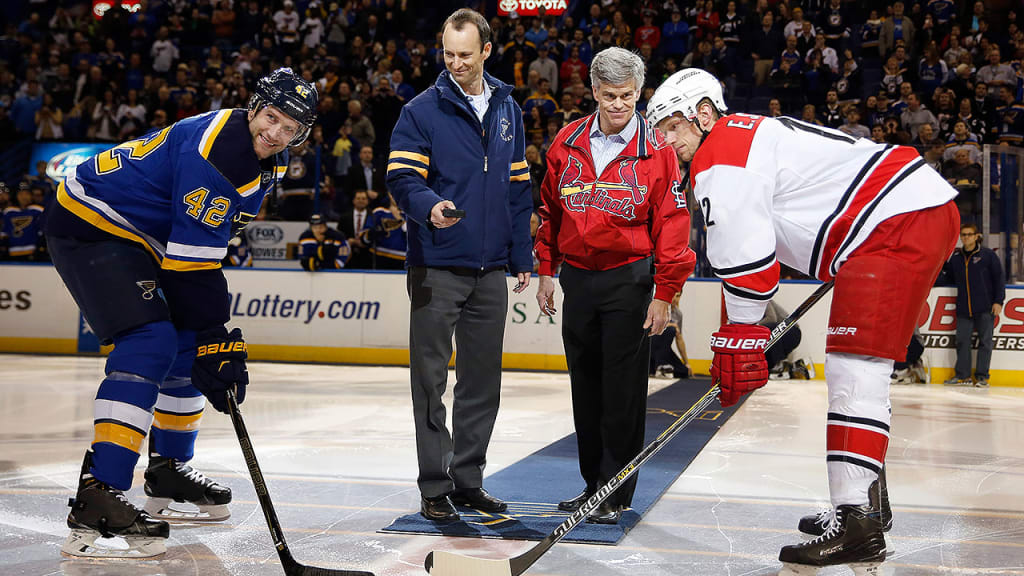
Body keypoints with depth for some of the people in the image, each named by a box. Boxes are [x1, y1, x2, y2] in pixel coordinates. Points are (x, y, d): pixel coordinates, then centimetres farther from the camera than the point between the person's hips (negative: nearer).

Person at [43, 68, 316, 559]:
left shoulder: (269, 160, 4)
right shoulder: (214, 149, -28)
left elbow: (208, 241, 17)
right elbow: (191, 258, -29)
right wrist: (216, 336, -27)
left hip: (142, 236, 10)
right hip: (87, 224, -10)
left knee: (189, 345, 12)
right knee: (150, 343, -23)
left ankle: (168, 471, 27)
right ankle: (97, 498, -28)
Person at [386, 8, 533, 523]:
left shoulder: (507, 110, 12)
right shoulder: (422, 111, -2)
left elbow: (518, 186, 15)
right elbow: (402, 176, -9)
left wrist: (520, 256, 13)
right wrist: (429, 206, -31)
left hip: (490, 269, 5)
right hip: (436, 267, -4)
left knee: (483, 377, 10)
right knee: (431, 376, -2)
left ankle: (468, 477, 22)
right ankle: (434, 486, 7)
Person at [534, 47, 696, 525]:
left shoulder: (657, 150, -7)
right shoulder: (567, 143, 4)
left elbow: (673, 225, -7)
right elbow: (550, 210, 14)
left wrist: (664, 294, -10)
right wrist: (546, 271, 12)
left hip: (628, 280, -4)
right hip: (576, 278, 4)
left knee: (623, 391, -2)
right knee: (585, 386, 12)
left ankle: (617, 494, 9)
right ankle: (593, 482, 24)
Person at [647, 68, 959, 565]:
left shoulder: (722, 154, -9)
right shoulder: (755, 133, 23)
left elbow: (744, 254, -15)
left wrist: (739, 342, -10)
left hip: (898, 223, -11)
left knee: (854, 367, -15)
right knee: (850, 368, 17)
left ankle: (857, 523, -19)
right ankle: (867, 500, 28)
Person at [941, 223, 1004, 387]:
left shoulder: (988, 255, -1)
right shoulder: (955, 257, 11)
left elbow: (999, 278, 0)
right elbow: (950, 280, 19)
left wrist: (998, 301, -6)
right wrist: (944, 268, 3)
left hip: (985, 308, -4)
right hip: (964, 308, 4)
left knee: (985, 341, 1)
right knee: (962, 341, 1)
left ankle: (982, 376, 5)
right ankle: (962, 375, 7)